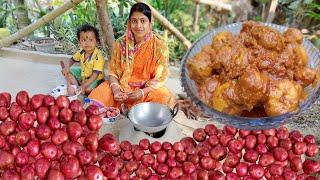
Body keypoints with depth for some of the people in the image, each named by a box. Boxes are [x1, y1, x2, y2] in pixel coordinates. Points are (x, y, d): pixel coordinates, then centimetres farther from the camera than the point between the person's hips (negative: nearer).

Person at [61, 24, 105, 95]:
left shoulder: (98, 57, -31)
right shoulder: (81, 52, -9)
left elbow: (95, 75, -33)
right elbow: (72, 60, 8)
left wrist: (84, 85, -40)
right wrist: (67, 67, -14)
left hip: (95, 79, -7)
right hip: (83, 74, 7)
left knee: (88, 89, -33)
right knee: (68, 71, 0)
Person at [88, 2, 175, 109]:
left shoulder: (160, 47, -10)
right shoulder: (121, 43, -3)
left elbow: (159, 78, -8)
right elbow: (113, 72, 1)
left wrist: (142, 92, -23)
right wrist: (115, 89, -19)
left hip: (149, 89, -1)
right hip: (121, 86, 2)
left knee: (166, 99, -30)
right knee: (97, 96, -20)